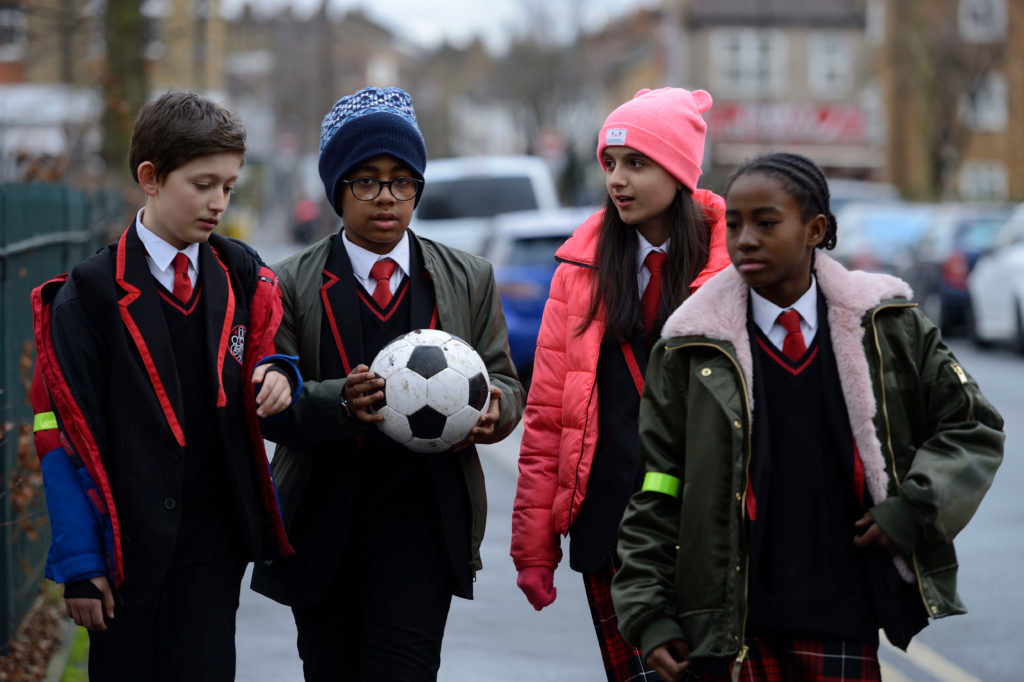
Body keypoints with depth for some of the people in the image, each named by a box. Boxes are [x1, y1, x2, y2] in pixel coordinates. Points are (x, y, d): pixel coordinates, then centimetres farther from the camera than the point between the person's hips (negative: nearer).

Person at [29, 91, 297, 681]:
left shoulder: (242, 277, 7)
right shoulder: (90, 295, -7)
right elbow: (65, 431, -8)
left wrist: (274, 380, -9)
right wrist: (78, 560, -11)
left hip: (214, 528, 3)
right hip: (126, 537, -3)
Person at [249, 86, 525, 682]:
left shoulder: (469, 280, 9)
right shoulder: (290, 286, 3)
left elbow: (506, 383, 9)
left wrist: (493, 408, -16)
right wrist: (341, 403, -25)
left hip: (423, 525, 0)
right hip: (322, 527, 0)